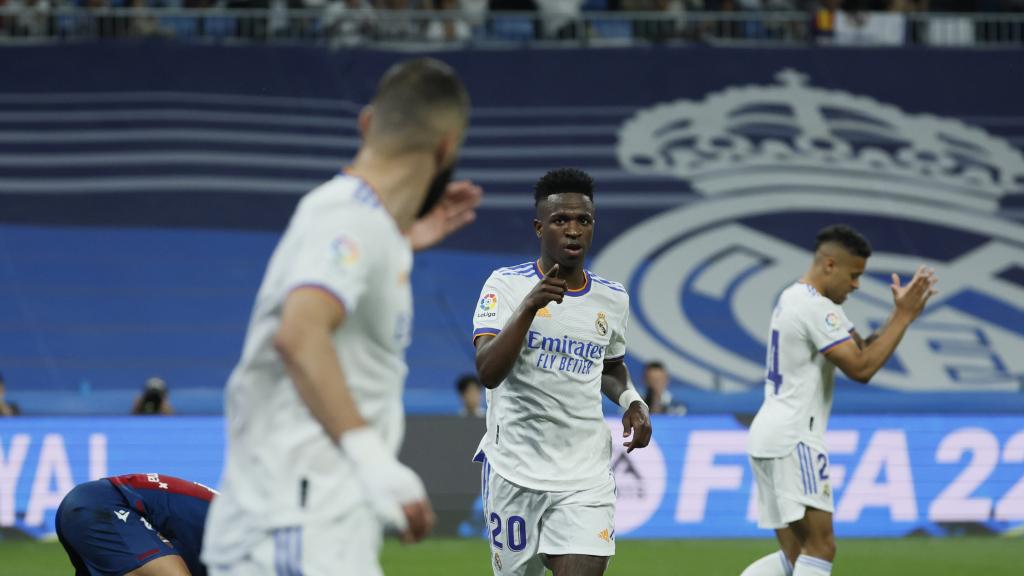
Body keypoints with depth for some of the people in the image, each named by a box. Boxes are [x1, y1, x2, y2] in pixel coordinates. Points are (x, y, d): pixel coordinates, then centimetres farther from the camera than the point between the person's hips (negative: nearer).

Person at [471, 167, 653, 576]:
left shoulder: (613, 299, 7)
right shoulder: (506, 285, -5)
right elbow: (488, 373, -19)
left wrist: (630, 400, 6)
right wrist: (529, 306, -29)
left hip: (586, 477, 2)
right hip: (514, 469, -2)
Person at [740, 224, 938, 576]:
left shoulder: (795, 299, 18)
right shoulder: (815, 308, -14)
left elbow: (861, 350, 21)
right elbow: (861, 368, -18)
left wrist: (900, 314, 8)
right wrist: (904, 316, -12)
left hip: (769, 437, 10)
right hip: (793, 440, -10)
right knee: (821, 547, -11)